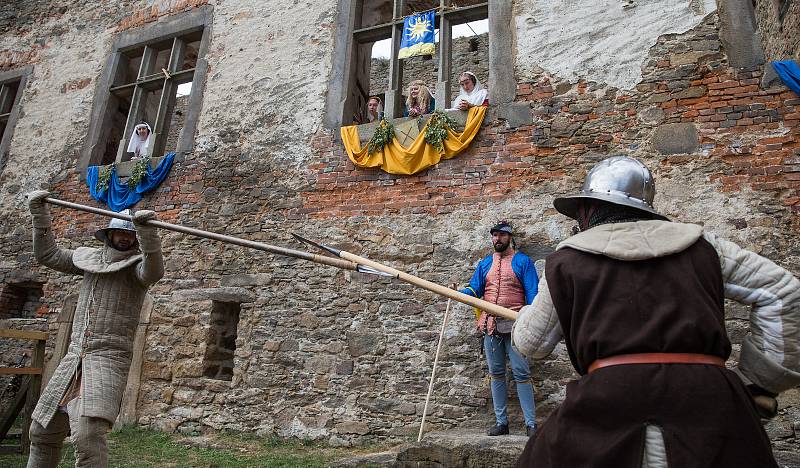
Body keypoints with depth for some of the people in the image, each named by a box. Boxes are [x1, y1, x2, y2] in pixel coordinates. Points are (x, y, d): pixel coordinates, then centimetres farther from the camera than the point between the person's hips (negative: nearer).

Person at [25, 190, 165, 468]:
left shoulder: (138, 265, -4)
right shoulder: (89, 259, 14)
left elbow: (154, 271, -27)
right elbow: (48, 254, 23)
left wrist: (146, 229, -41)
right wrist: (39, 212, 17)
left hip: (110, 358, -7)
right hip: (74, 357, 7)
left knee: (88, 434, -23)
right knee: (43, 430, 17)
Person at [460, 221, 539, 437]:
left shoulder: (523, 261, 3)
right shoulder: (485, 264, 15)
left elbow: (532, 293, -3)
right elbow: (474, 290, 10)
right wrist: (458, 293, -11)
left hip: (515, 325, -4)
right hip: (490, 326, 5)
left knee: (521, 373, -4)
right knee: (496, 374, 9)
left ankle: (531, 423, 2)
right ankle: (501, 421, 17)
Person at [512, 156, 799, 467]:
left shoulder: (568, 257, 8)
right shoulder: (698, 243, 15)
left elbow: (531, 343, 14)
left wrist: (526, 314, 38)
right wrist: (758, 381, 18)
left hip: (610, 402, -2)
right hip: (707, 403, 3)